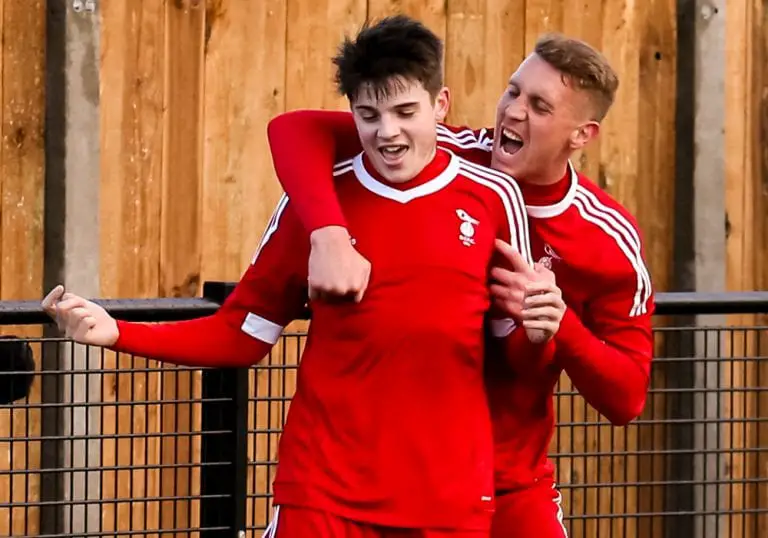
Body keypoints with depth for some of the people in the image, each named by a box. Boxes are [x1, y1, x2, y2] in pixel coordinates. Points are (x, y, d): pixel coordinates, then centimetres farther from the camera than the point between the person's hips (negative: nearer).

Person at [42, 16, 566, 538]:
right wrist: (117, 334, -6)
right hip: (325, 488, -1)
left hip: (451, 496, 1)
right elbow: (242, 335, 5)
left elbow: (515, 346, 8)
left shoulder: (493, 197, 1)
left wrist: (537, 333, -15)